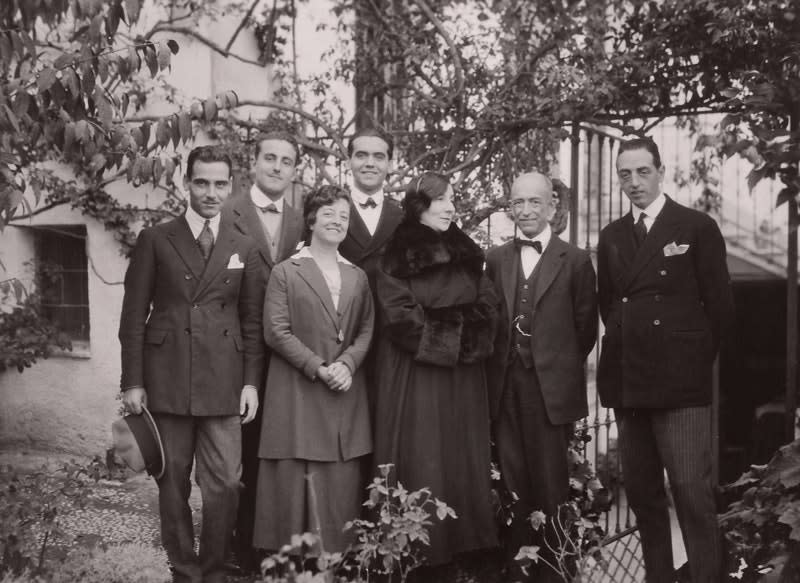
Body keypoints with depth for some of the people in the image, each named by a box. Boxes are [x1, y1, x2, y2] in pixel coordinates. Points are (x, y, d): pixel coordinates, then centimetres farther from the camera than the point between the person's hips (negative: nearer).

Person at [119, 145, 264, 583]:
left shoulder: (243, 247, 9)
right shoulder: (155, 240, 3)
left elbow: (253, 321, 10)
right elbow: (133, 316, 2)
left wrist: (251, 382, 4)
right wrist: (132, 382, -3)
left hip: (224, 385, 1)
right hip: (166, 382, -1)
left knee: (224, 485, -1)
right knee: (173, 484, 7)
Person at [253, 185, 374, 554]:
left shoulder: (357, 277, 14)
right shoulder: (285, 272, 1)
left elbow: (366, 331, 10)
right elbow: (276, 331, -6)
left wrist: (347, 364, -8)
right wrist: (318, 368, -13)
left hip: (345, 395, 4)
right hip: (298, 393, -3)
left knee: (343, 482, 3)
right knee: (296, 480, -3)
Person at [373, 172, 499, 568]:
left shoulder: (466, 253, 13)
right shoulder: (398, 256, -3)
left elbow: (487, 309, 7)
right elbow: (400, 315, -12)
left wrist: (468, 338, -10)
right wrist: (450, 337, -11)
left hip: (464, 375, 5)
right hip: (415, 374, -5)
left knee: (464, 462, 7)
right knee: (423, 465, -3)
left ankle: (466, 546, 15)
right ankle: (421, 555, 5)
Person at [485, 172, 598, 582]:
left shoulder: (575, 260, 0)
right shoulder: (496, 259, 10)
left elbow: (585, 328, 3)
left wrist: (559, 364, 7)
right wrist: (503, 365, 7)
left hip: (552, 388, -3)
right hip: (505, 389, 3)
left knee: (550, 485, 3)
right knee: (512, 484, 7)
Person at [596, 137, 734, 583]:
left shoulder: (698, 227, 0)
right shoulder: (612, 237, 13)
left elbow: (720, 305, 0)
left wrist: (694, 359, 1)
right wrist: (626, 354, 10)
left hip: (682, 384, -5)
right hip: (627, 383, 5)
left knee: (692, 493, -10)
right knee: (642, 493, 10)